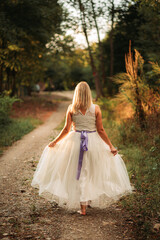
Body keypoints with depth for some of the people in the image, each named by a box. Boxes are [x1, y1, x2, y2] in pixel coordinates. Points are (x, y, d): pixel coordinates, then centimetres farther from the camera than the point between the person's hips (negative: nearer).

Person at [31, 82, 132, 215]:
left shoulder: (71, 109, -2)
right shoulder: (96, 109, -4)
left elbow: (66, 129, 0)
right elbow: (100, 130, -4)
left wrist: (54, 142, 12)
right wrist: (111, 146, 3)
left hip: (75, 141, 1)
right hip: (93, 142, 0)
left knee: (78, 173, 7)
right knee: (92, 173, 15)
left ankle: (83, 207, 9)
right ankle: (89, 200, 25)